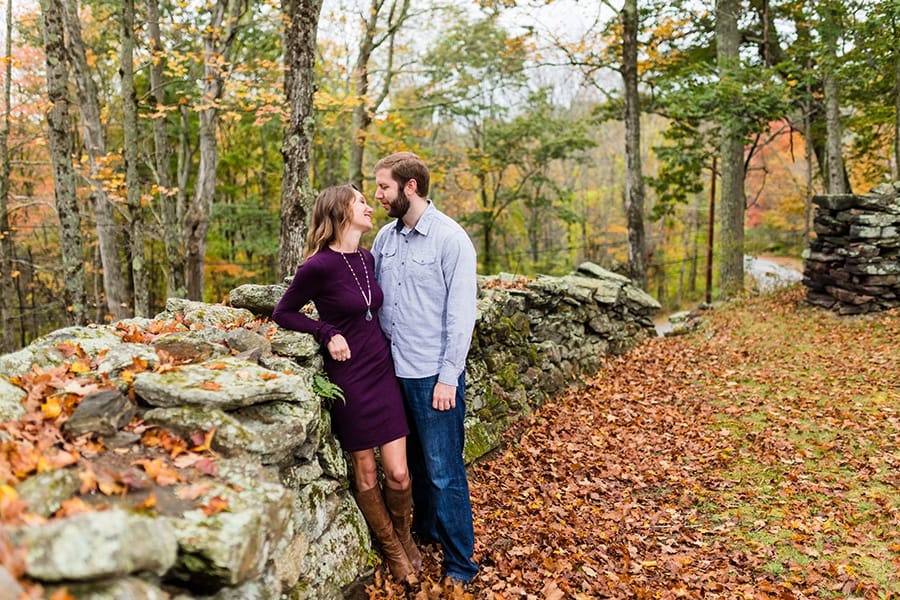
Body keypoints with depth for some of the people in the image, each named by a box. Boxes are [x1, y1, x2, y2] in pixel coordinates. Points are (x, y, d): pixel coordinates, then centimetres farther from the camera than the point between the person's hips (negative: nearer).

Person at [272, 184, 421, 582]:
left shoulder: (367, 258, 3)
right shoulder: (320, 265, -15)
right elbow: (283, 313, -3)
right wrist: (328, 333, -14)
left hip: (383, 371, 5)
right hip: (348, 377, -5)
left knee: (398, 473, 5)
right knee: (366, 472, 10)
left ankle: (404, 535, 32)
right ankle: (391, 547, 32)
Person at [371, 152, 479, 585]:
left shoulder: (451, 238, -11)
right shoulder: (385, 237, 7)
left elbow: (461, 313, -13)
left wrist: (448, 377, -14)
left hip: (434, 374, -6)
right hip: (394, 370, 6)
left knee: (444, 472, 2)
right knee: (414, 462, 20)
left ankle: (460, 564, 18)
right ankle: (424, 531, 40)